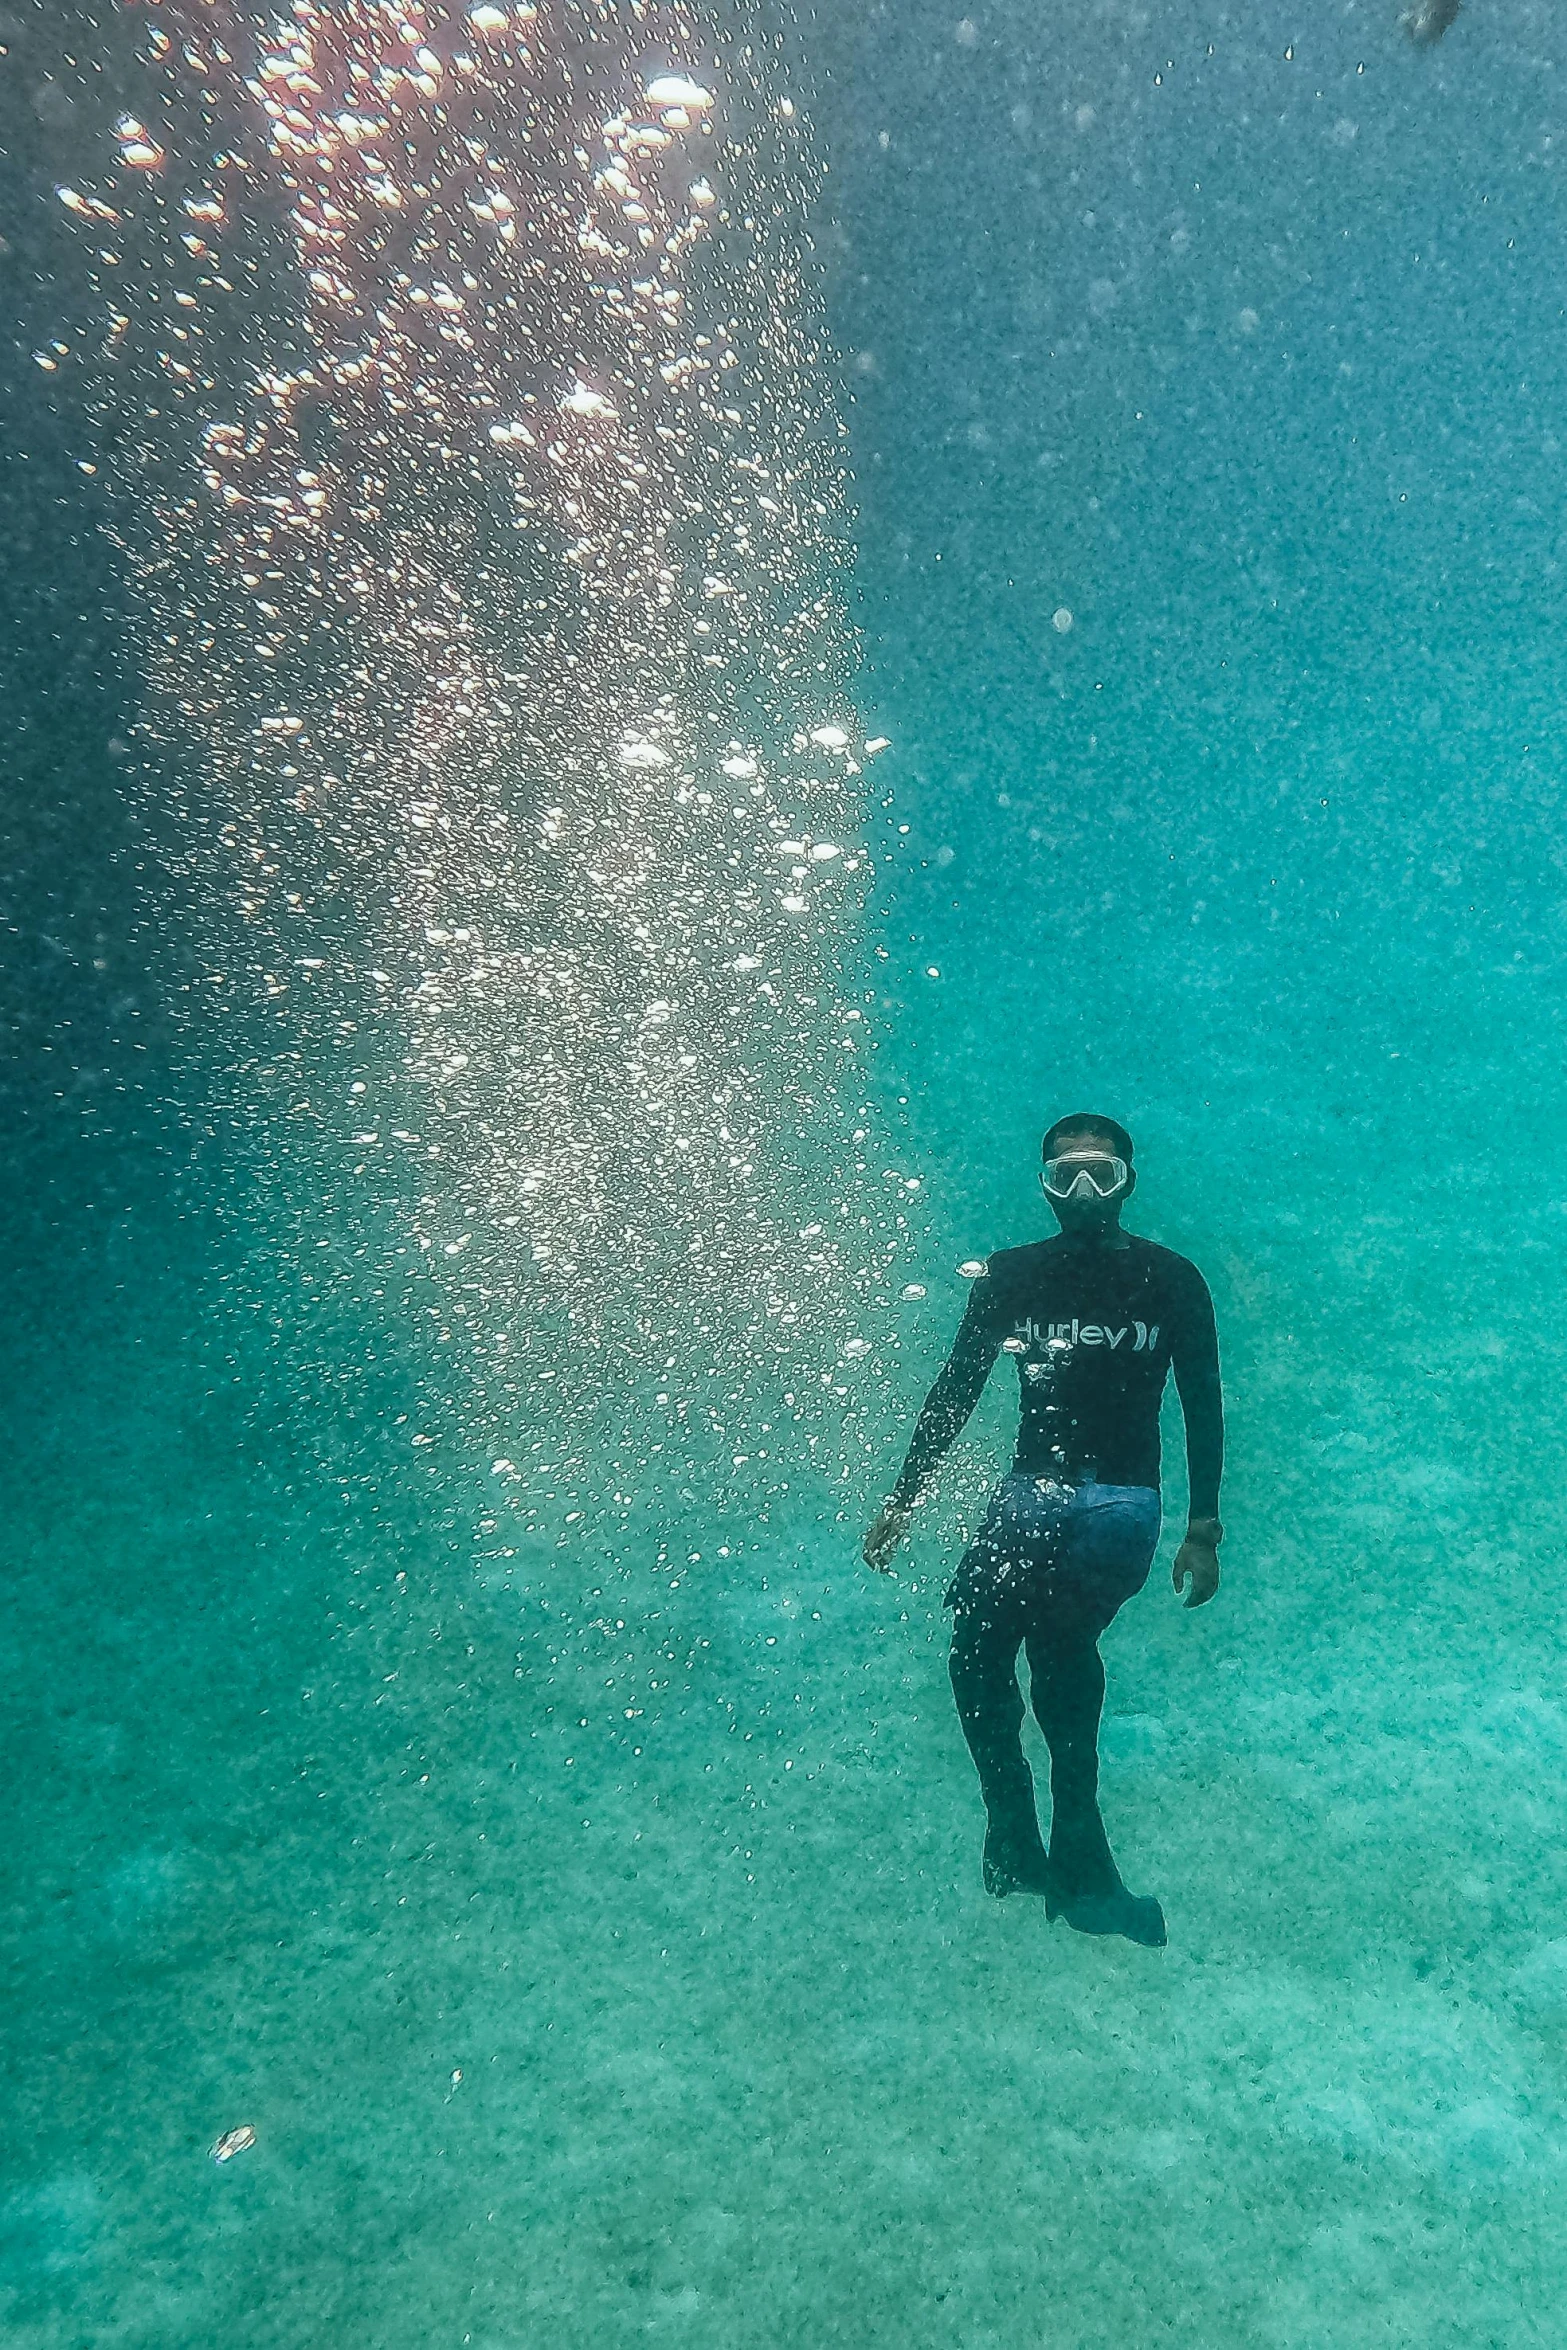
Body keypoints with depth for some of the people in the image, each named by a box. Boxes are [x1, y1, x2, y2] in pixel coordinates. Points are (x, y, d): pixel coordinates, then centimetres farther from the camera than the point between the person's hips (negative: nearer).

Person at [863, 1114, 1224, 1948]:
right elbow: (955, 1390, 11)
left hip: (1119, 1501, -3)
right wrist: (901, 1501, 7)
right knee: (977, 1645, -16)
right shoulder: (1010, 1275, 8)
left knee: (1057, 1637, -25)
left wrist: (1203, 1531, 4)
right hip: (1031, 1488, 3)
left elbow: (1203, 1408, 8)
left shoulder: (1170, 1280, 4)